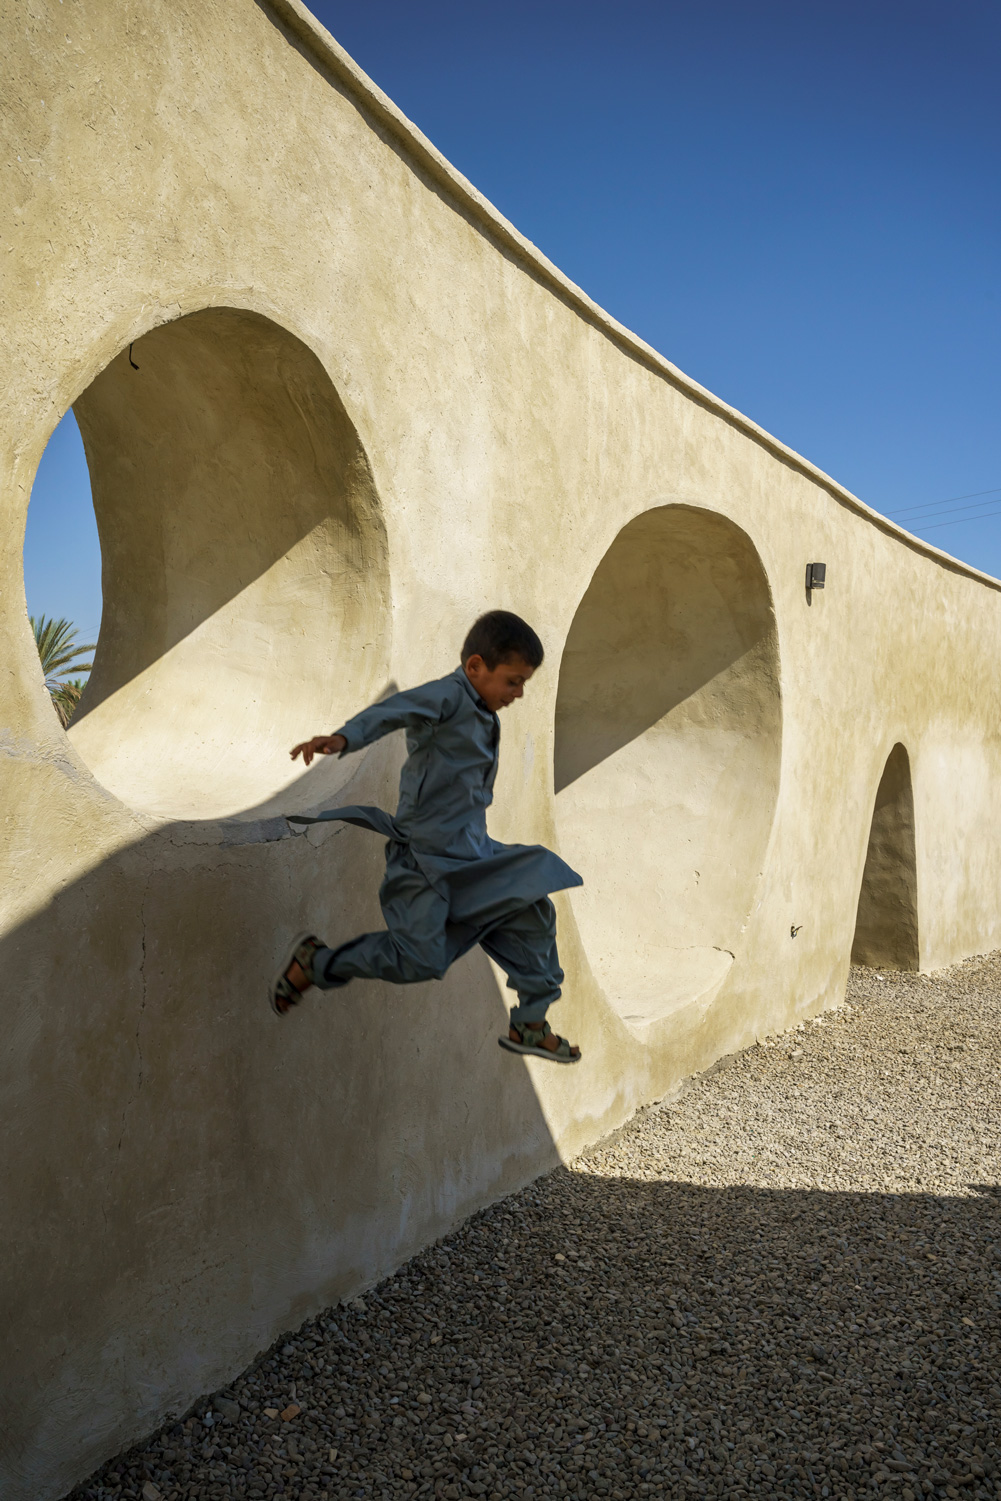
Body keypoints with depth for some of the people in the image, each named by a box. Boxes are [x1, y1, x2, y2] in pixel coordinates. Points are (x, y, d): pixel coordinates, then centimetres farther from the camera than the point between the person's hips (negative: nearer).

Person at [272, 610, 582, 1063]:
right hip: (425, 856, -9)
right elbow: (392, 711, -35)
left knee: (532, 913, 6)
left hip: (471, 853, 9)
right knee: (419, 960, -11)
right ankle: (313, 960, 9)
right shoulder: (446, 695, -15)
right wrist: (343, 739, -53)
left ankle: (529, 1025, 19)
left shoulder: (482, 716, 13)